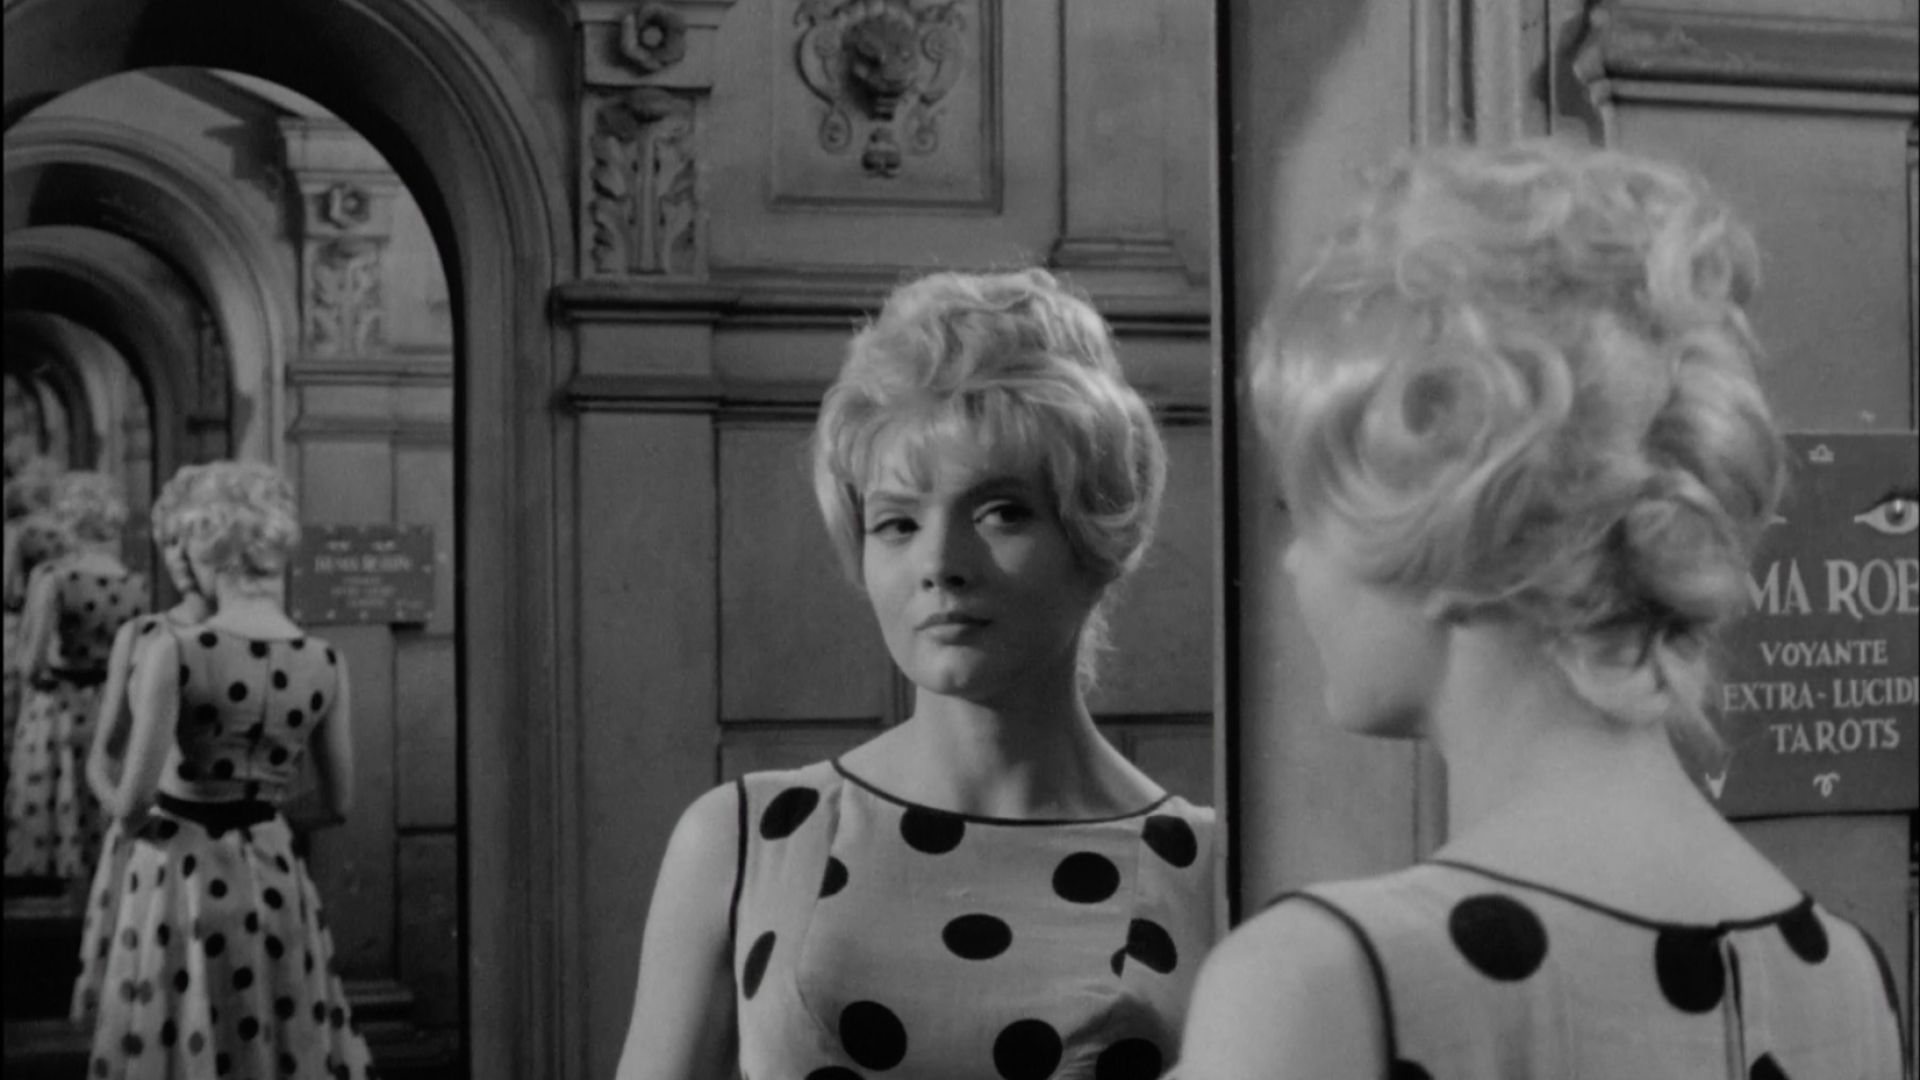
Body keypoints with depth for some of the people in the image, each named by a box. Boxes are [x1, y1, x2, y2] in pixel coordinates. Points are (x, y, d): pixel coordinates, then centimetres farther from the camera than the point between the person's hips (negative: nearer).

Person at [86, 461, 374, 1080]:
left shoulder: (174, 652, -18)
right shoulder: (326, 664, -6)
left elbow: (136, 796, -21)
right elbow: (341, 801, 3)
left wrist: (127, 818, 2)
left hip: (182, 874, -4)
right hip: (273, 873, 4)